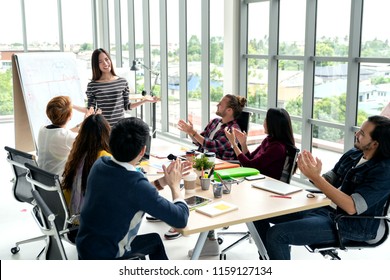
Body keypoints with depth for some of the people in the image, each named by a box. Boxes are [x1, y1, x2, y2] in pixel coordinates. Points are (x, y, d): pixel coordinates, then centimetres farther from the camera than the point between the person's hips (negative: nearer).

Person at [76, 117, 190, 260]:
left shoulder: (100, 164, -10)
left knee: (155, 239, 24)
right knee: (155, 240, 20)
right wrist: (174, 184, -7)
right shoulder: (137, 184, -31)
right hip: (105, 256, -6)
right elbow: (181, 219, -23)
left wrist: (163, 180, -1)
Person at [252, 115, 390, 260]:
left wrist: (315, 177, -29)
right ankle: (269, 258, 18)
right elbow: (328, 182, 9)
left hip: (350, 226, -8)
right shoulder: (353, 154, 5)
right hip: (328, 209, 8)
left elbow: (352, 207, -27)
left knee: (276, 234, -24)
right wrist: (312, 173, -15)